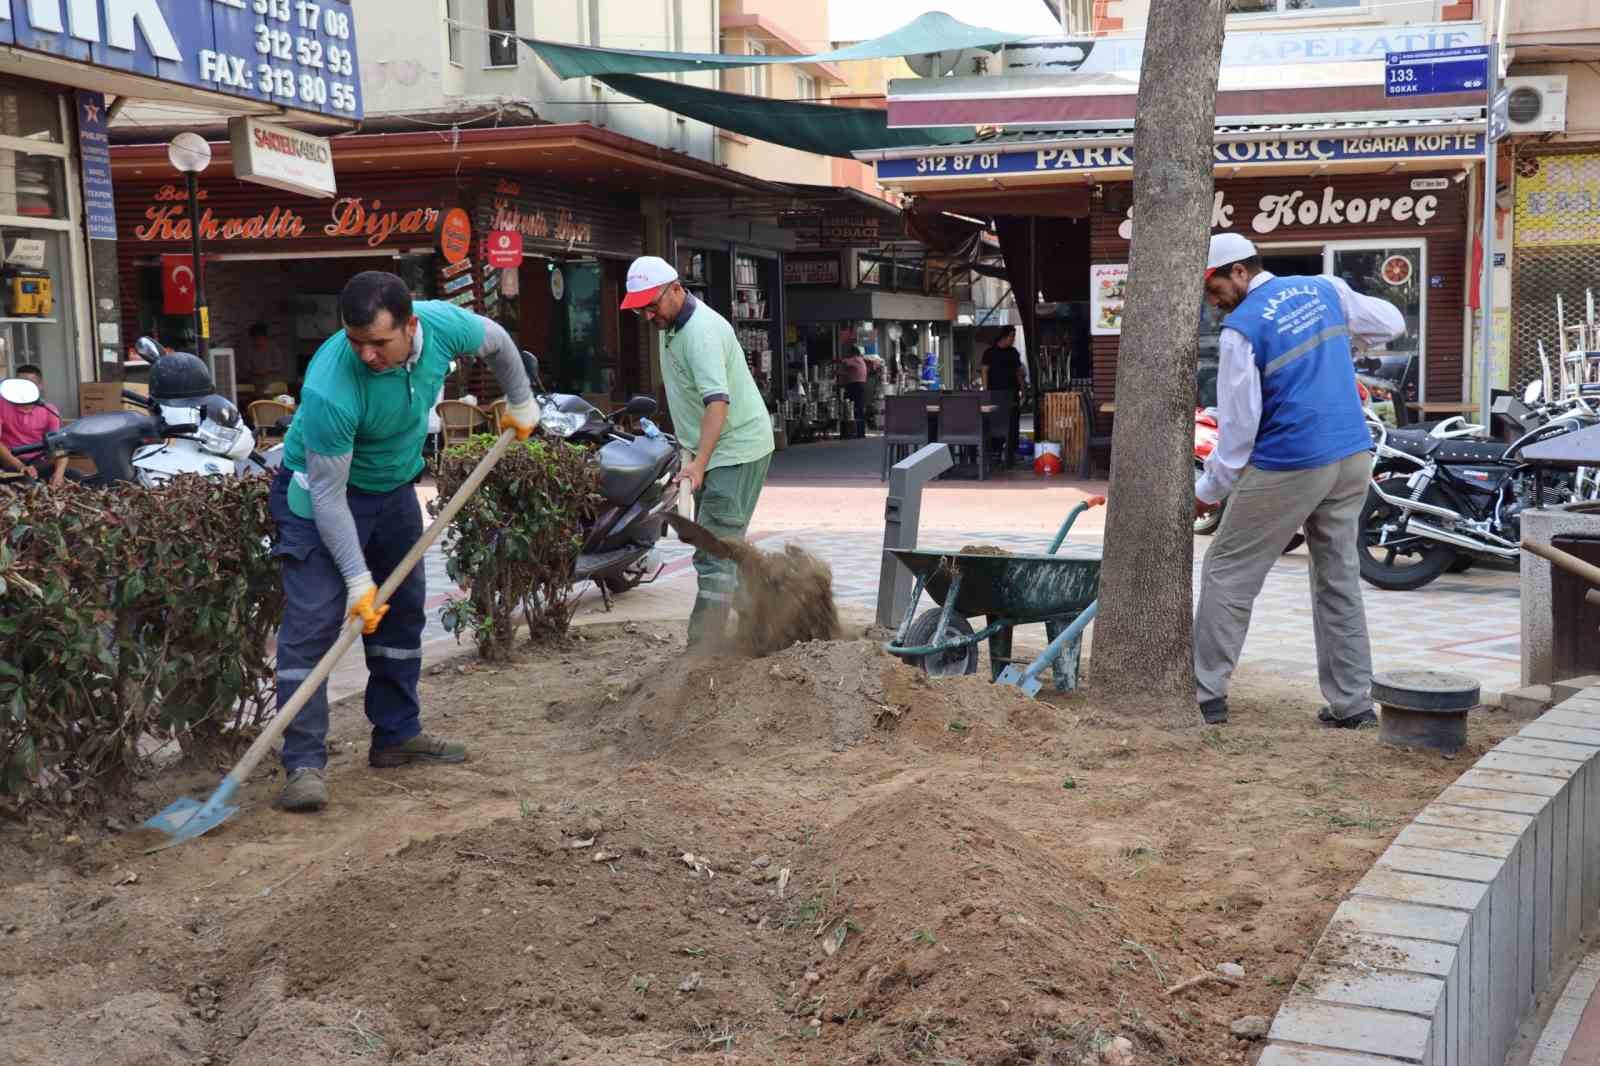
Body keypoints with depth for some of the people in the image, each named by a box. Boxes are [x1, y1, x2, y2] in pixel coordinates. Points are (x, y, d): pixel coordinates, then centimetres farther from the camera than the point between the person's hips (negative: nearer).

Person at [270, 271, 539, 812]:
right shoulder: (330, 391, -37)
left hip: (393, 488, 7)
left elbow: (497, 341, 3)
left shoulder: (442, 324, -23)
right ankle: (305, 763, -12)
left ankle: (397, 735, 26)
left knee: (403, 611, 13)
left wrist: (522, 404, 15)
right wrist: (358, 579, -26)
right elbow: (328, 493, -29)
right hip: (321, 491, -7)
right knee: (312, 622, -15)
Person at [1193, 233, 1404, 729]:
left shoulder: (1241, 329, -11)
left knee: (1227, 576, 4)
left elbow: (1237, 424, -11)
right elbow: (1391, 323, 21)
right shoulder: (1324, 288, 7)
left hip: (1286, 467, -7)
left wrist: (1208, 491, -1)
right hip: (1353, 457, 7)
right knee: (1339, 580, 13)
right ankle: (1351, 702, 14)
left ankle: (1206, 695, 6)